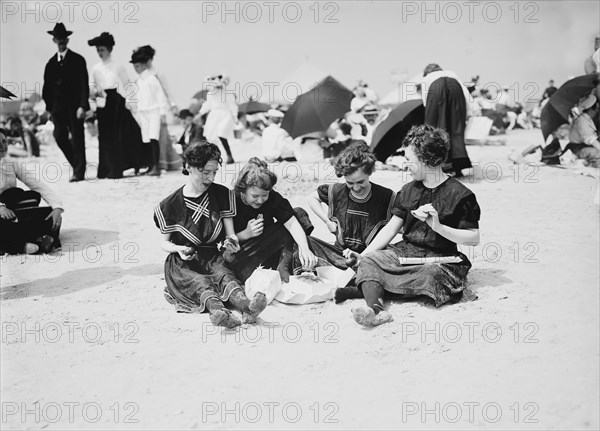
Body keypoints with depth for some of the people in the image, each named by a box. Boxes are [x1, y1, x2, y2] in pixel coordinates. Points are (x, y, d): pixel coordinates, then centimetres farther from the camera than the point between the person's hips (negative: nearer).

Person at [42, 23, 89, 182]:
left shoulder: (78, 60, 0)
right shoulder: (51, 63, 12)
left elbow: (84, 85, -6)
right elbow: (47, 86, 13)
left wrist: (82, 106, -15)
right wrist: (48, 108, 6)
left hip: (74, 105, -4)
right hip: (58, 106, 4)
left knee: (77, 138, -2)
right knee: (59, 136, -4)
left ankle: (79, 172, 4)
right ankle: (76, 164, 15)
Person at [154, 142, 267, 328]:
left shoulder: (223, 195, 6)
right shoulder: (170, 205, -2)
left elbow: (230, 233, 8)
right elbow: (164, 242, 7)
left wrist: (232, 239, -17)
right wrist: (179, 249, -17)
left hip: (213, 257, 2)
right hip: (183, 263, -2)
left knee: (224, 275, -32)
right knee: (202, 283, -34)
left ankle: (246, 306, -63)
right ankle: (218, 311, -65)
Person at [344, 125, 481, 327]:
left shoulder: (459, 195, -6)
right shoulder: (408, 190, 12)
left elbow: (474, 238, -8)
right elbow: (391, 228, 11)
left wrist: (438, 226, -20)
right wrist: (362, 255, 0)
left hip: (438, 258, -5)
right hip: (405, 252, 5)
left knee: (432, 273, -40)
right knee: (369, 260, -23)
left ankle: (368, 287, -29)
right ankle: (375, 309, -48)